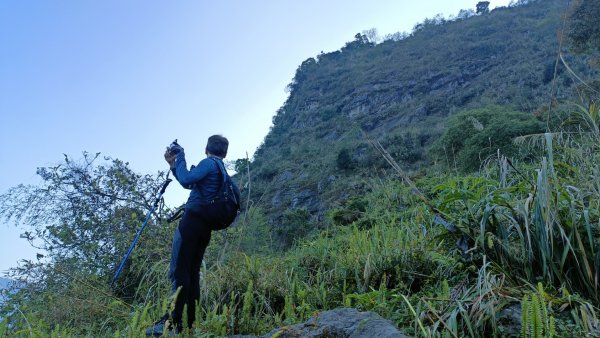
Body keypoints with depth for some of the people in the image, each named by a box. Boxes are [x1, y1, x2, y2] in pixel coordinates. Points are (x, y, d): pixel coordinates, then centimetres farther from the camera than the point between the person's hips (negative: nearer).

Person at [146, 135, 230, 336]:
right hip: (205, 226, 9)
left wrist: (180, 157, 0)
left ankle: (173, 322, -18)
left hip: (193, 220, -9)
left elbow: (186, 179, -15)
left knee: (178, 271, -12)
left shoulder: (208, 163, -2)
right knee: (192, 272, 8)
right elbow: (189, 183, 29)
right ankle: (190, 323, 6)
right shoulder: (221, 169, 24)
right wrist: (173, 164, 23)